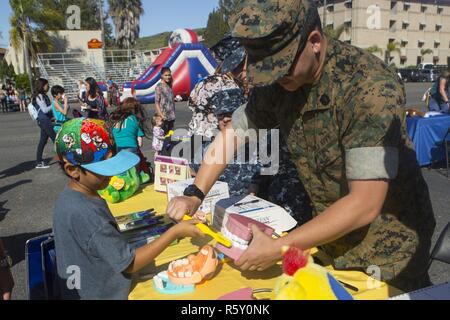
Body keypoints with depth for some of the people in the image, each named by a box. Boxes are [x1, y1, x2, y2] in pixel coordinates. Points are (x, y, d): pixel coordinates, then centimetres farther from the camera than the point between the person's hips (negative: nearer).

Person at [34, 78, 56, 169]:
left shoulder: (44, 95, 15)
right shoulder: (39, 96, -12)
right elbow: (45, 110, -16)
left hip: (45, 120, 9)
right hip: (44, 120, -9)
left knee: (43, 141, 9)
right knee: (55, 138, -4)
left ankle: (39, 162, 13)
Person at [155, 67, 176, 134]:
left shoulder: (169, 86, 12)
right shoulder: (159, 87, -8)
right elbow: (156, 102, -11)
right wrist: (161, 115, -17)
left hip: (171, 116, 7)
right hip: (164, 117, -7)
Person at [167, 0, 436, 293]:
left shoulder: (372, 87, -30)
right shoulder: (278, 81, -11)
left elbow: (365, 206, -32)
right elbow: (234, 132, 0)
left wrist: (279, 248, -30)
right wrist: (194, 195, -10)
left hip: (387, 244, -4)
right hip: (330, 234, 5)